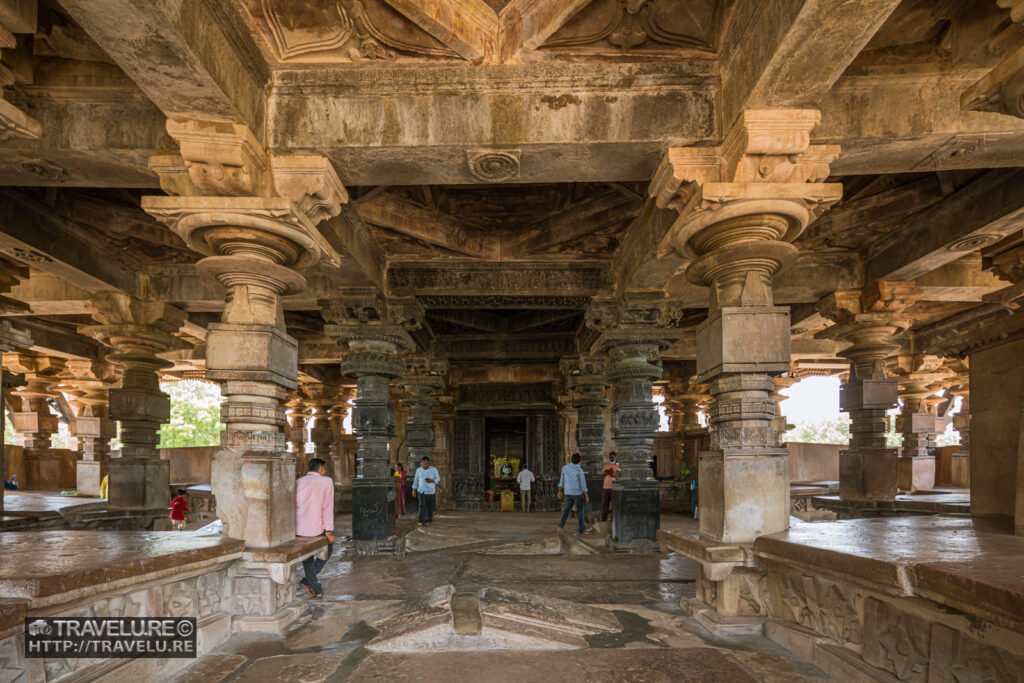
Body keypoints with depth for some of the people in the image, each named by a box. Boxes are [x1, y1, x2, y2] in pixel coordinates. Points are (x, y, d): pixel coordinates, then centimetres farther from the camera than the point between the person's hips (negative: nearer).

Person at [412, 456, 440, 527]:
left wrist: (432, 480, -18)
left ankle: (428, 520, 21)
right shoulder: (419, 470, 0)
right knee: (422, 506, -10)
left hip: (431, 491, -1)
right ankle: (421, 522, -12)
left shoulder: (434, 469, -7)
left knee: (430, 507, 7)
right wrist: (414, 490, 5)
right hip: (421, 491, 1)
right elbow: (416, 480, 7)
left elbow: (437, 478, 2)